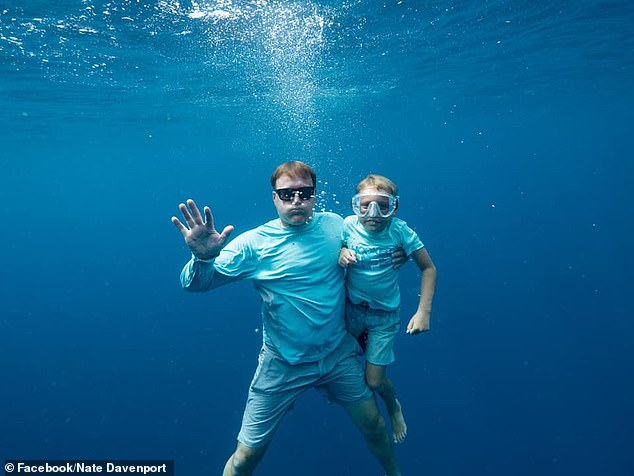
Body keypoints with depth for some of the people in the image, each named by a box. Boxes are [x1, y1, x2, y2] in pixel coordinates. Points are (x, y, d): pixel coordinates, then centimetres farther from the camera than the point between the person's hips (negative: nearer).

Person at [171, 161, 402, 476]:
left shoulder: (335, 224, -4)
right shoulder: (253, 243, -14)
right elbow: (196, 283, -16)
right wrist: (202, 257, -36)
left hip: (339, 354, 3)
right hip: (284, 364, -2)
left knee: (373, 424, 19)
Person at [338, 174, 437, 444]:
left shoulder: (400, 231, -19)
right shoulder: (348, 226, -17)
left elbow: (428, 268, -10)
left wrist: (423, 312, -16)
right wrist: (340, 253, -25)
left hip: (385, 315, -2)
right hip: (351, 309, 2)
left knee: (374, 381, 4)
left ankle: (393, 407, 38)